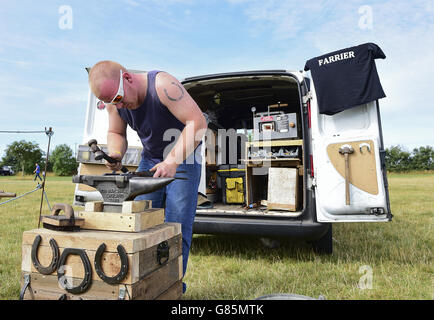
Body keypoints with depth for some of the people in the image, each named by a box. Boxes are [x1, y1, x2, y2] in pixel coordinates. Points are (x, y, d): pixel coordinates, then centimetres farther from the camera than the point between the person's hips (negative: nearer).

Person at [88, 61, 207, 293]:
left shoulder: (162, 85, -26)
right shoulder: (115, 101, -7)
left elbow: (197, 122, -31)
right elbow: (116, 133, 8)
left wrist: (172, 161, -37)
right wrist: (115, 154, -15)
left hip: (183, 158, -5)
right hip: (150, 159, 6)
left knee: (176, 227, -7)